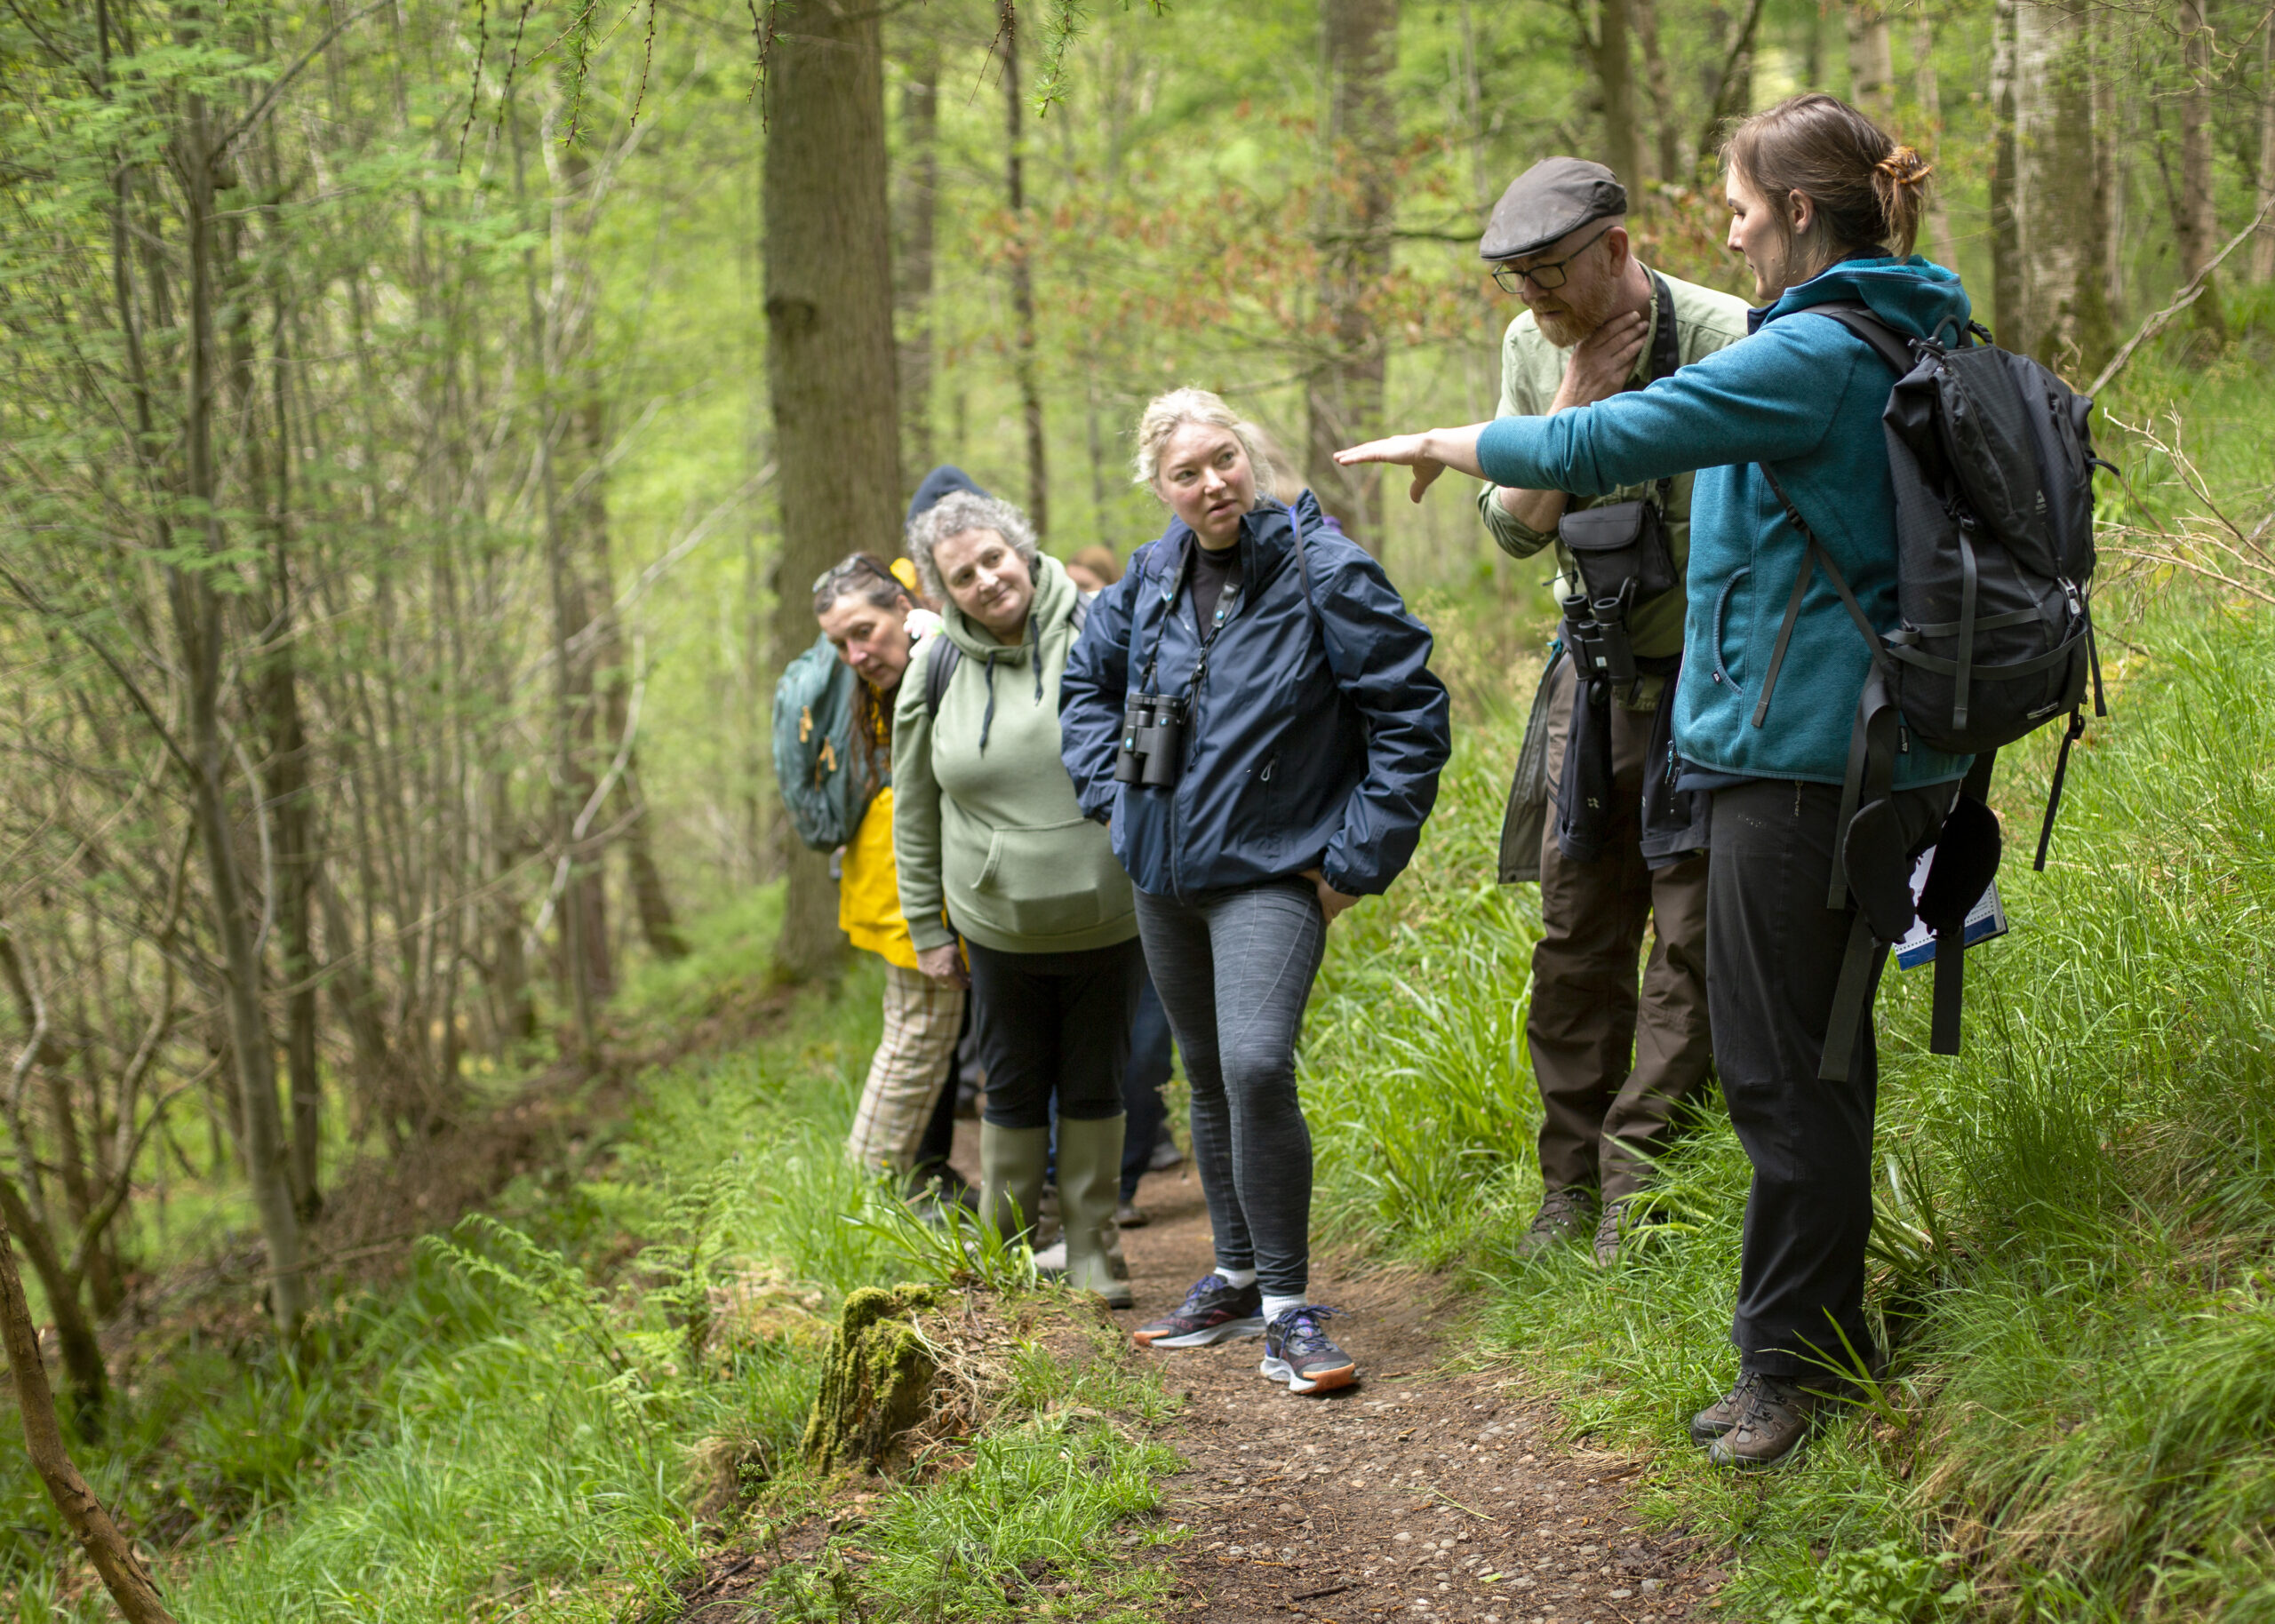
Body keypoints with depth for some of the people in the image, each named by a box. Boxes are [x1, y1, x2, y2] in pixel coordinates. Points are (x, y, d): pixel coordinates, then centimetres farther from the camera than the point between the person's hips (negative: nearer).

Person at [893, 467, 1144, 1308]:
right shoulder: (937, 669, -4)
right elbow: (915, 811, 6)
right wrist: (928, 928, 7)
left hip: (1110, 917, -1)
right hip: (1001, 929, 1)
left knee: (1096, 1085, 12)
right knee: (1014, 1089, 11)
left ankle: (1089, 1246, 23)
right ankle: (1007, 1246, 25)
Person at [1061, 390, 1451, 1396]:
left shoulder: (1324, 572, -13)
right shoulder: (1152, 578, 2)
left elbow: (1411, 716, -11)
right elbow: (1087, 680, 21)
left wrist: (1356, 860, -11)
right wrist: (1112, 795, 8)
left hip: (1272, 871, -6)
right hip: (1165, 872, 6)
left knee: (1256, 1065, -23)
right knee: (1208, 1079, 15)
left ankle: (1289, 1310, -14)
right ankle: (1236, 1278, 31)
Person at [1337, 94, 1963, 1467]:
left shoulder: (1814, 354, -16)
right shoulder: (1910, 342, 13)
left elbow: (1596, 446, -16)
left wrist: (1437, 444, -1)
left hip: (1802, 752, -10)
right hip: (1870, 748, 10)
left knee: (1783, 1068, -3)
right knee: (1820, 1051, 16)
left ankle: (1790, 1364, 4)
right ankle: (1831, 1341, 24)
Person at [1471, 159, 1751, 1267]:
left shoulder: (1726, 340, -18)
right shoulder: (1532, 348, 1)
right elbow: (1514, 529, -1)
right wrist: (1574, 404, -14)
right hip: (1595, 677, 6)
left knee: (1691, 939, -5)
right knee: (1574, 937, 10)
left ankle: (1640, 1188, 1)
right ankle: (1571, 1184, 20)